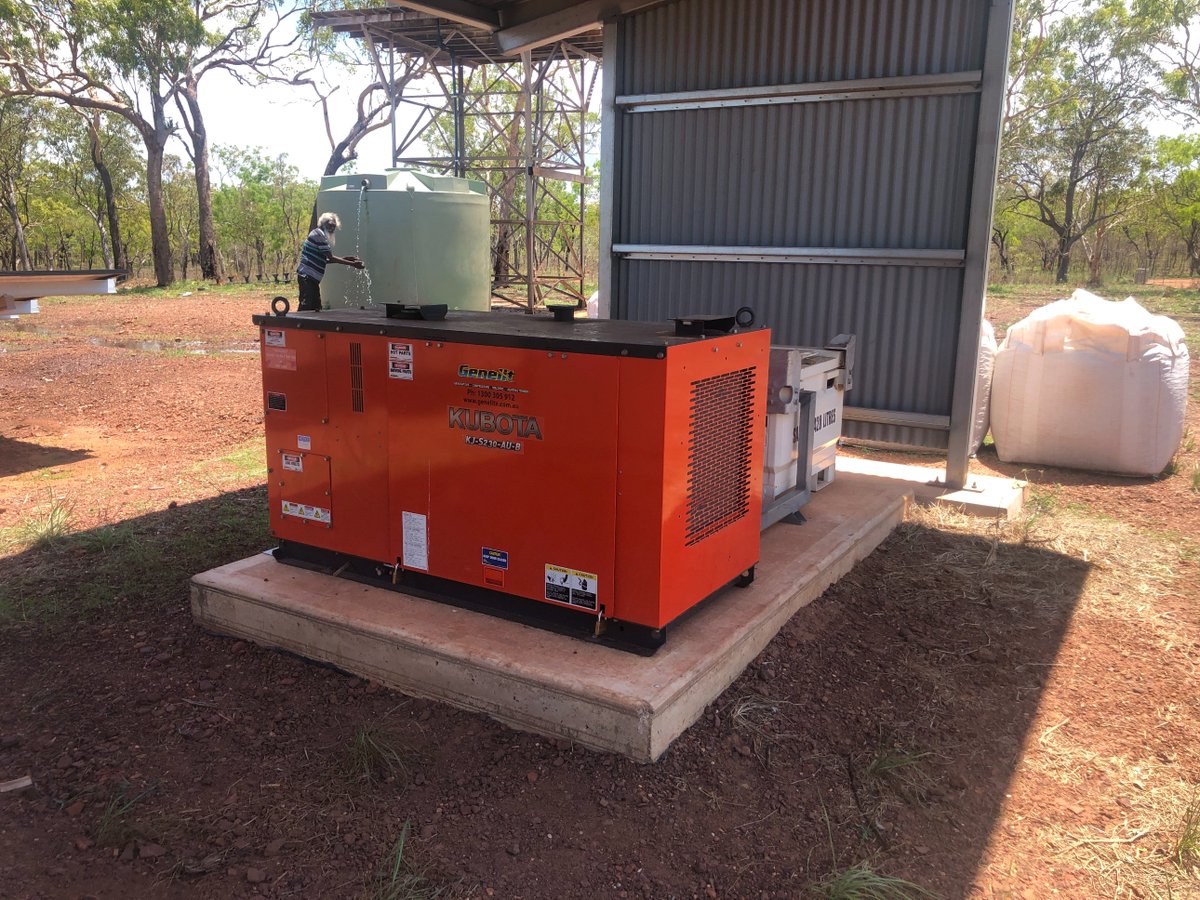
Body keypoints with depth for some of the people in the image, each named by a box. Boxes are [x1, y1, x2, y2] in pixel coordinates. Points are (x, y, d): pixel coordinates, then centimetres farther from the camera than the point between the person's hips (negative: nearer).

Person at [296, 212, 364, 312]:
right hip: (307, 276, -10)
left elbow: (326, 260, 18)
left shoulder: (320, 235, 19)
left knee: (316, 309, 9)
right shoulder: (318, 234, -11)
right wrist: (352, 264, -11)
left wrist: (344, 258, 11)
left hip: (312, 278, 10)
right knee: (305, 307, -13)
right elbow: (331, 258, -13)